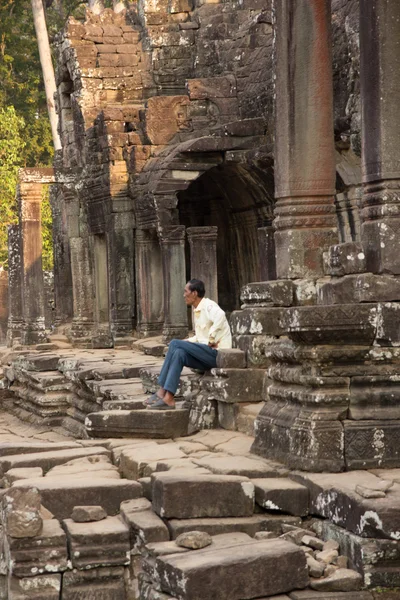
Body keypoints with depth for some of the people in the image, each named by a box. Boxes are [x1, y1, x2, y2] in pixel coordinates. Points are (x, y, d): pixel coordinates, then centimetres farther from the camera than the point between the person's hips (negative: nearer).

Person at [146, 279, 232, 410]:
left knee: (175, 344, -17)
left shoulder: (208, 306, -10)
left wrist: (212, 339, -27)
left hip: (217, 353, -8)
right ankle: (168, 398, -22)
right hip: (207, 355, 8)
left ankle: (162, 391, -15)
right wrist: (185, 342, 11)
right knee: (179, 353, -14)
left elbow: (220, 316, -33)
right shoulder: (196, 310, 20)